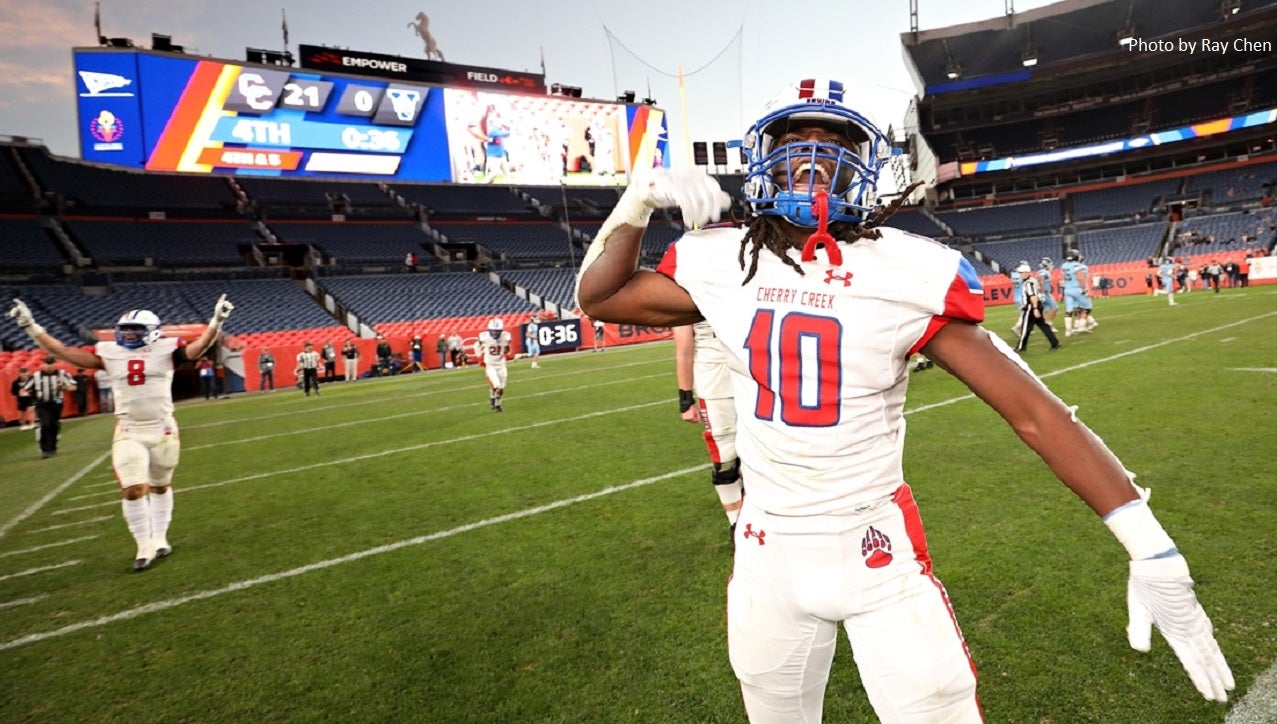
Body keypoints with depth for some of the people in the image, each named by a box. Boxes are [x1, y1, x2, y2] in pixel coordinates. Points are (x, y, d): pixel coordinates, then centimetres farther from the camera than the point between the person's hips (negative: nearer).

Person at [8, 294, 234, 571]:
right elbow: (64, 352, 6)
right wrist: (30, 326, 3)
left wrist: (216, 320, -25)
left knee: (161, 486, 14)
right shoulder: (109, 353, 4)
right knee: (134, 489, -7)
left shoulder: (166, 349, -4)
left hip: (163, 429, -1)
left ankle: (159, 538, 29)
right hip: (129, 432, 1)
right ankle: (144, 547, 8)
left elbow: (199, 346, -14)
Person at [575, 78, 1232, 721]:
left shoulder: (907, 275, -14)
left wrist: (1153, 554, -16)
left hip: (876, 550, -2)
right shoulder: (722, 263, -6)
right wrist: (639, 200, -8)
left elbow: (1034, 411, -13)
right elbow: (599, 297, 6)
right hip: (768, 552, 3)